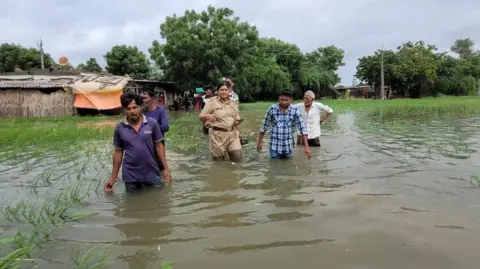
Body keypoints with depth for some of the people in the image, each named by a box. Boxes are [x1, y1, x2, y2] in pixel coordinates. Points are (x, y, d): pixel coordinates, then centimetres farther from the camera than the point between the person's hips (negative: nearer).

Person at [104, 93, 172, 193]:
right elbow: (118, 152, 5)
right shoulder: (119, 128, -3)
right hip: (130, 176, 1)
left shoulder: (152, 123, -6)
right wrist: (113, 177, 6)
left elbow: (159, 146, 0)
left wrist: (166, 168, -2)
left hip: (152, 173, 0)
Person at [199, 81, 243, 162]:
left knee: (238, 159, -3)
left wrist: (238, 120, -2)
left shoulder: (232, 103, 12)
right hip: (219, 135, -3)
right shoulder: (212, 102, -1)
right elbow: (201, 117, -2)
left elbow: (237, 117, 22)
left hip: (233, 134, 4)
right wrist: (207, 116, -24)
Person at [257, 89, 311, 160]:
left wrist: (307, 147, -17)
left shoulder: (295, 110, -8)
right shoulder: (272, 109, -8)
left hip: (288, 147, 1)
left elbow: (302, 128, -10)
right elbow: (264, 126, 2)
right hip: (275, 146, -1)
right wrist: (259, 142, 7)